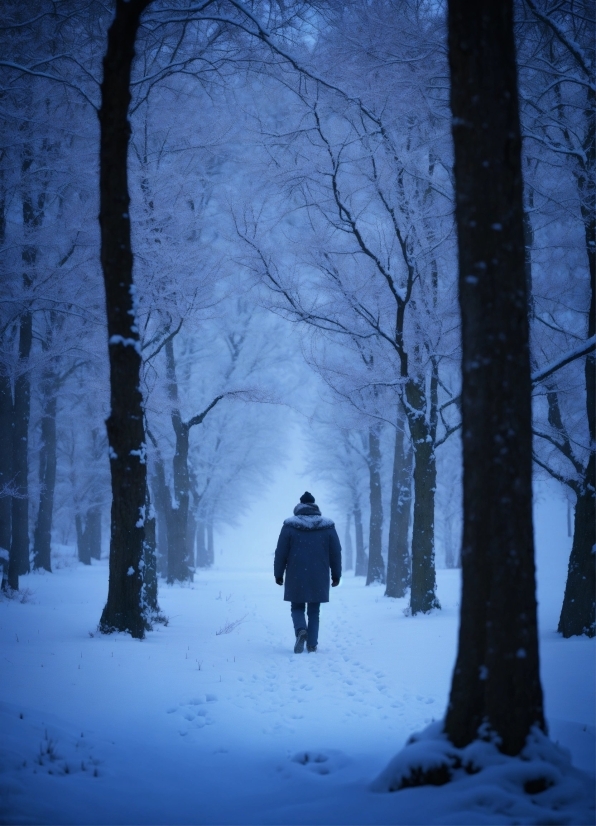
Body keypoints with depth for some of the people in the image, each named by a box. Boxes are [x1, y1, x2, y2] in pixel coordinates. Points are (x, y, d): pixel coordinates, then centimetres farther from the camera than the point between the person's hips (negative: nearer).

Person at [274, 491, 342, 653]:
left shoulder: (290, 526, -3)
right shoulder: (328, 527, 2)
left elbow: (281, 552, -1)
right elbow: (336, 553, 4)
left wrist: (278, 574, 8)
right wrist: (336, 575, 13)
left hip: (296, 577, -1)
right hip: (319, 579, 1)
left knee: (297, 607, 12)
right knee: (314, 611, 12)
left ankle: (301, 630, -16)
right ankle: (312, 644, 7)